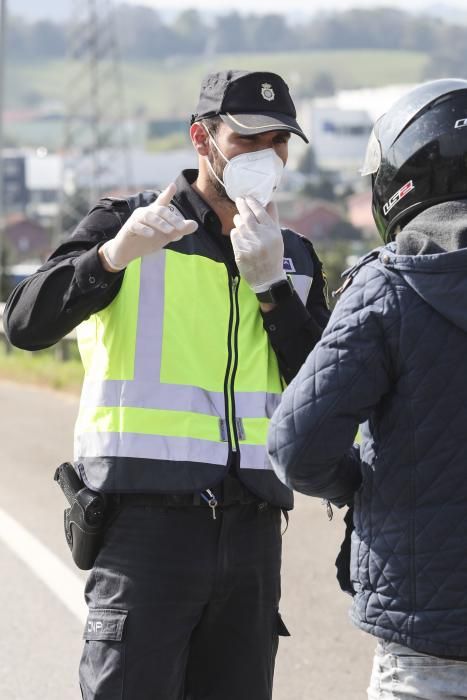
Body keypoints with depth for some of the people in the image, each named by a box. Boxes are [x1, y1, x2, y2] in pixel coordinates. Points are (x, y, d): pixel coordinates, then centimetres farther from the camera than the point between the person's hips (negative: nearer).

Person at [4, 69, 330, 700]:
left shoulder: (294, 259, 16)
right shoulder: (126, 224, 3)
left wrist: (269, 283, -7)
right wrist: (114, 254, -28)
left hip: (252, 533, 4)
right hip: (146, 523, -4)